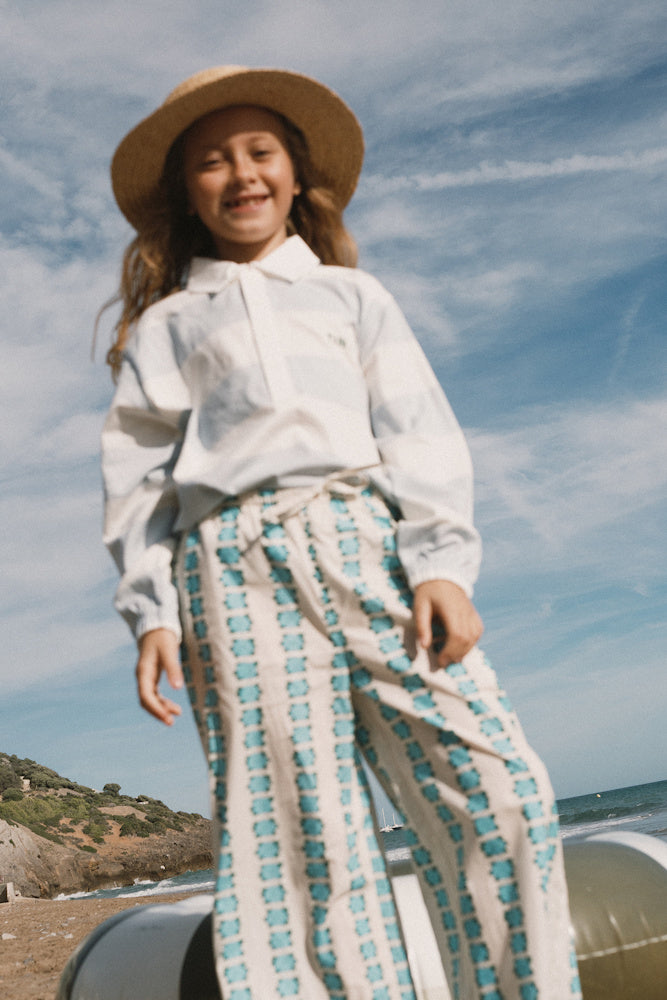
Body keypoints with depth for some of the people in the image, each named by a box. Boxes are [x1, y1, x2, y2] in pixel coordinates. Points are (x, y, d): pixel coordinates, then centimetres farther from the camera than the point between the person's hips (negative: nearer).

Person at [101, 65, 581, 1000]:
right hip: (234, 572, 0)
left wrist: (440, 563, -4)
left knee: (496, 789, -11)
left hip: (365, 545, 1)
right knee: (298, 835, -6)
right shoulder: (163, 328, 21)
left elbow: (419, 434, 11)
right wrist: (150, 613, 1)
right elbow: (139, 477, 14)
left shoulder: (350, 294, 22)